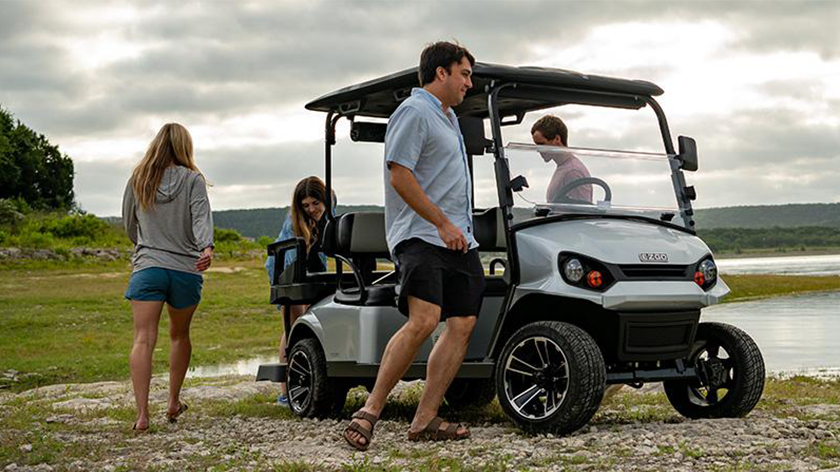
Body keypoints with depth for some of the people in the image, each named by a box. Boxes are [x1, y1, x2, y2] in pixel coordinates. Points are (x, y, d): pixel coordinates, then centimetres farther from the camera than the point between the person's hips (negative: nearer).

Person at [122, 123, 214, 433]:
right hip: (186, 269, 0)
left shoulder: (138, 180, 7)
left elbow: (129, 225, 17)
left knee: (143, 340, -7)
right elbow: (201, 216, -16)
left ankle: (142, 414, -18)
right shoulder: (193, 180, 0)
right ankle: (173, 403, 26)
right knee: (179, 335, 20)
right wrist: (206, 247, -29)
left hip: (147, 267, 0)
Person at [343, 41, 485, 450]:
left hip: (457, 239, 10)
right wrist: (443, 224, -17)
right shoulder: (414, 111, -6)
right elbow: (400, 176, -16)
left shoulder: (447, 116, 25)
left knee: (463, 323, 0)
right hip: (421, 236, -10)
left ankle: (425, 420, 1)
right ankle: (370, 410, -17)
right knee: (424, 320, -23)